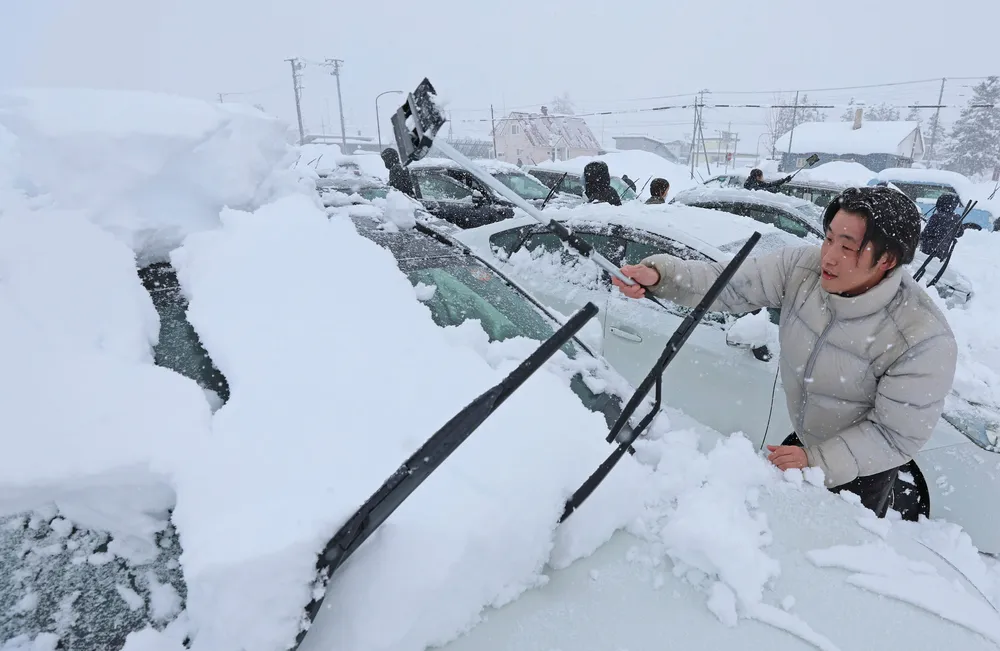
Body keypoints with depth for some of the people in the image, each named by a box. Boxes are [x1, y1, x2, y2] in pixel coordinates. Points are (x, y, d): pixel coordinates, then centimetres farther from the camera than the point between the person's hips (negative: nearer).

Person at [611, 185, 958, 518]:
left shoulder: (925, 340, -33)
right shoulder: (802, 267, -23)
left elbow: (897, 435, -25)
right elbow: (727, 283, -24)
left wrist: (817, 461, -27)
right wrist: (659, 274, -40)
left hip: (862, 471, -4)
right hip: (804, 438, 4)